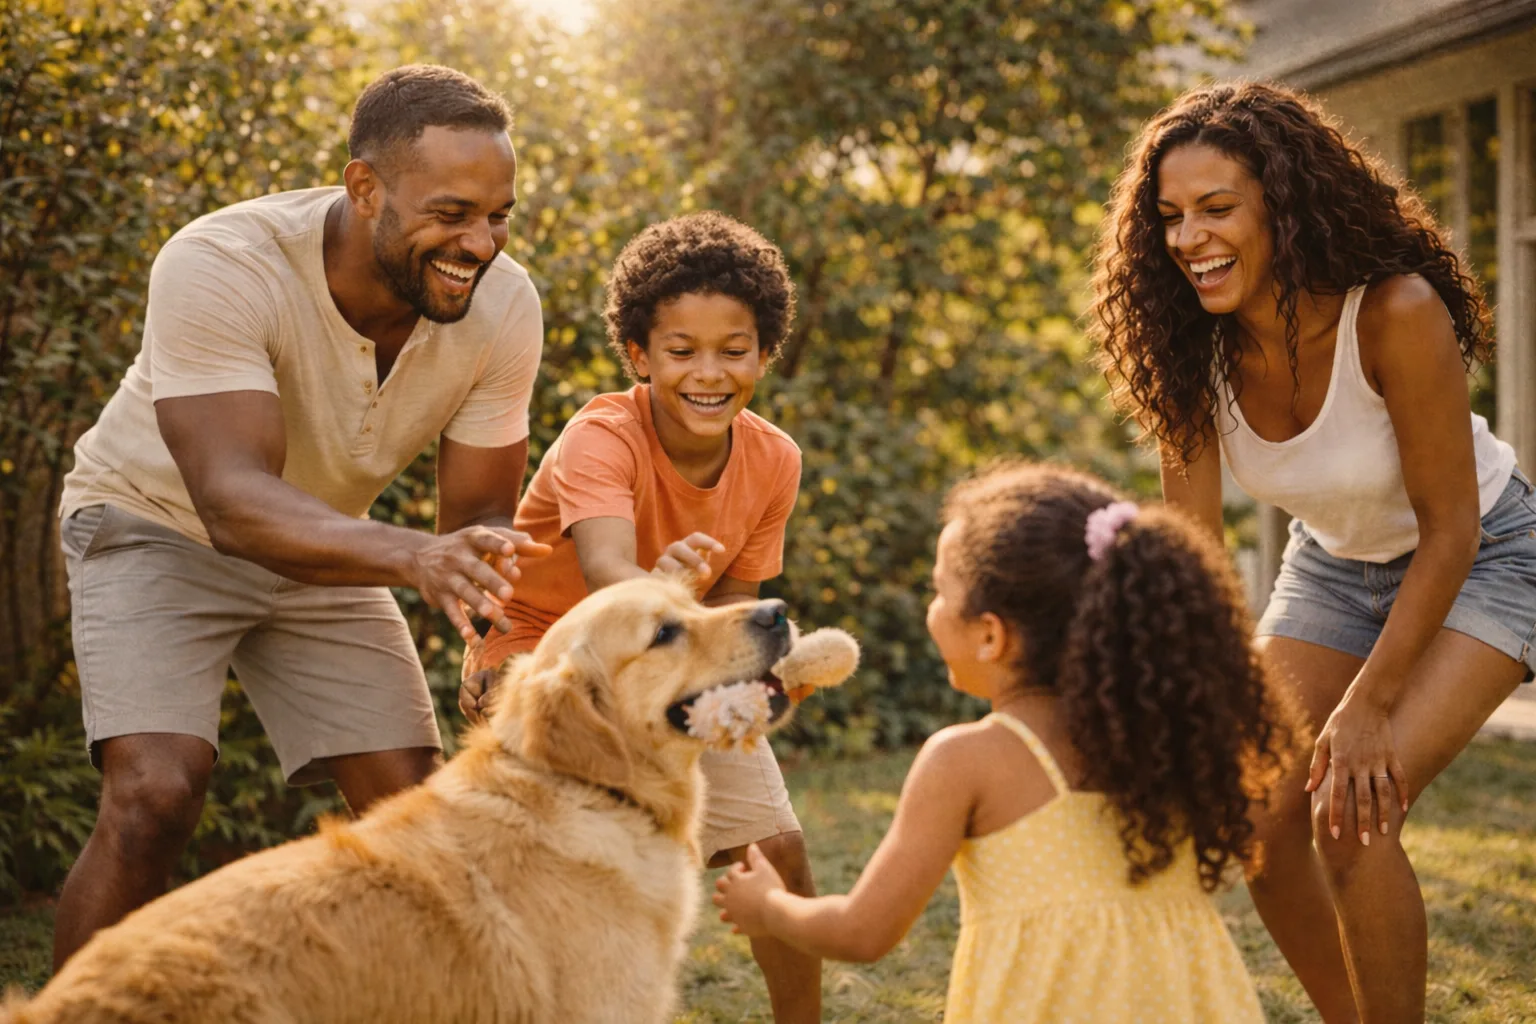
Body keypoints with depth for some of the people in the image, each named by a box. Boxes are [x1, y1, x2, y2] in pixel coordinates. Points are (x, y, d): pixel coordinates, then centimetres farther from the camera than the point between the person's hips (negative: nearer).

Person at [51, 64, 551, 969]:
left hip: (322, 543, 5)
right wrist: (411, 556, -61)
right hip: (163, 522, -4)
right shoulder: (219, 267, -35)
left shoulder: (504, 307, -22)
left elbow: (479, 520, -14)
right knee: (155, 796, -23)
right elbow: (235, 501, -44)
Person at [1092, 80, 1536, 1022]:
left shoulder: (1396, 312, -34)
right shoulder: (1196, 352, -19)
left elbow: (1450, 528, -25)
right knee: (1260, 822, 0)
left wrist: (1369, 705, -24)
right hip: (1335, 563, 6)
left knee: (1354, 812, -22)